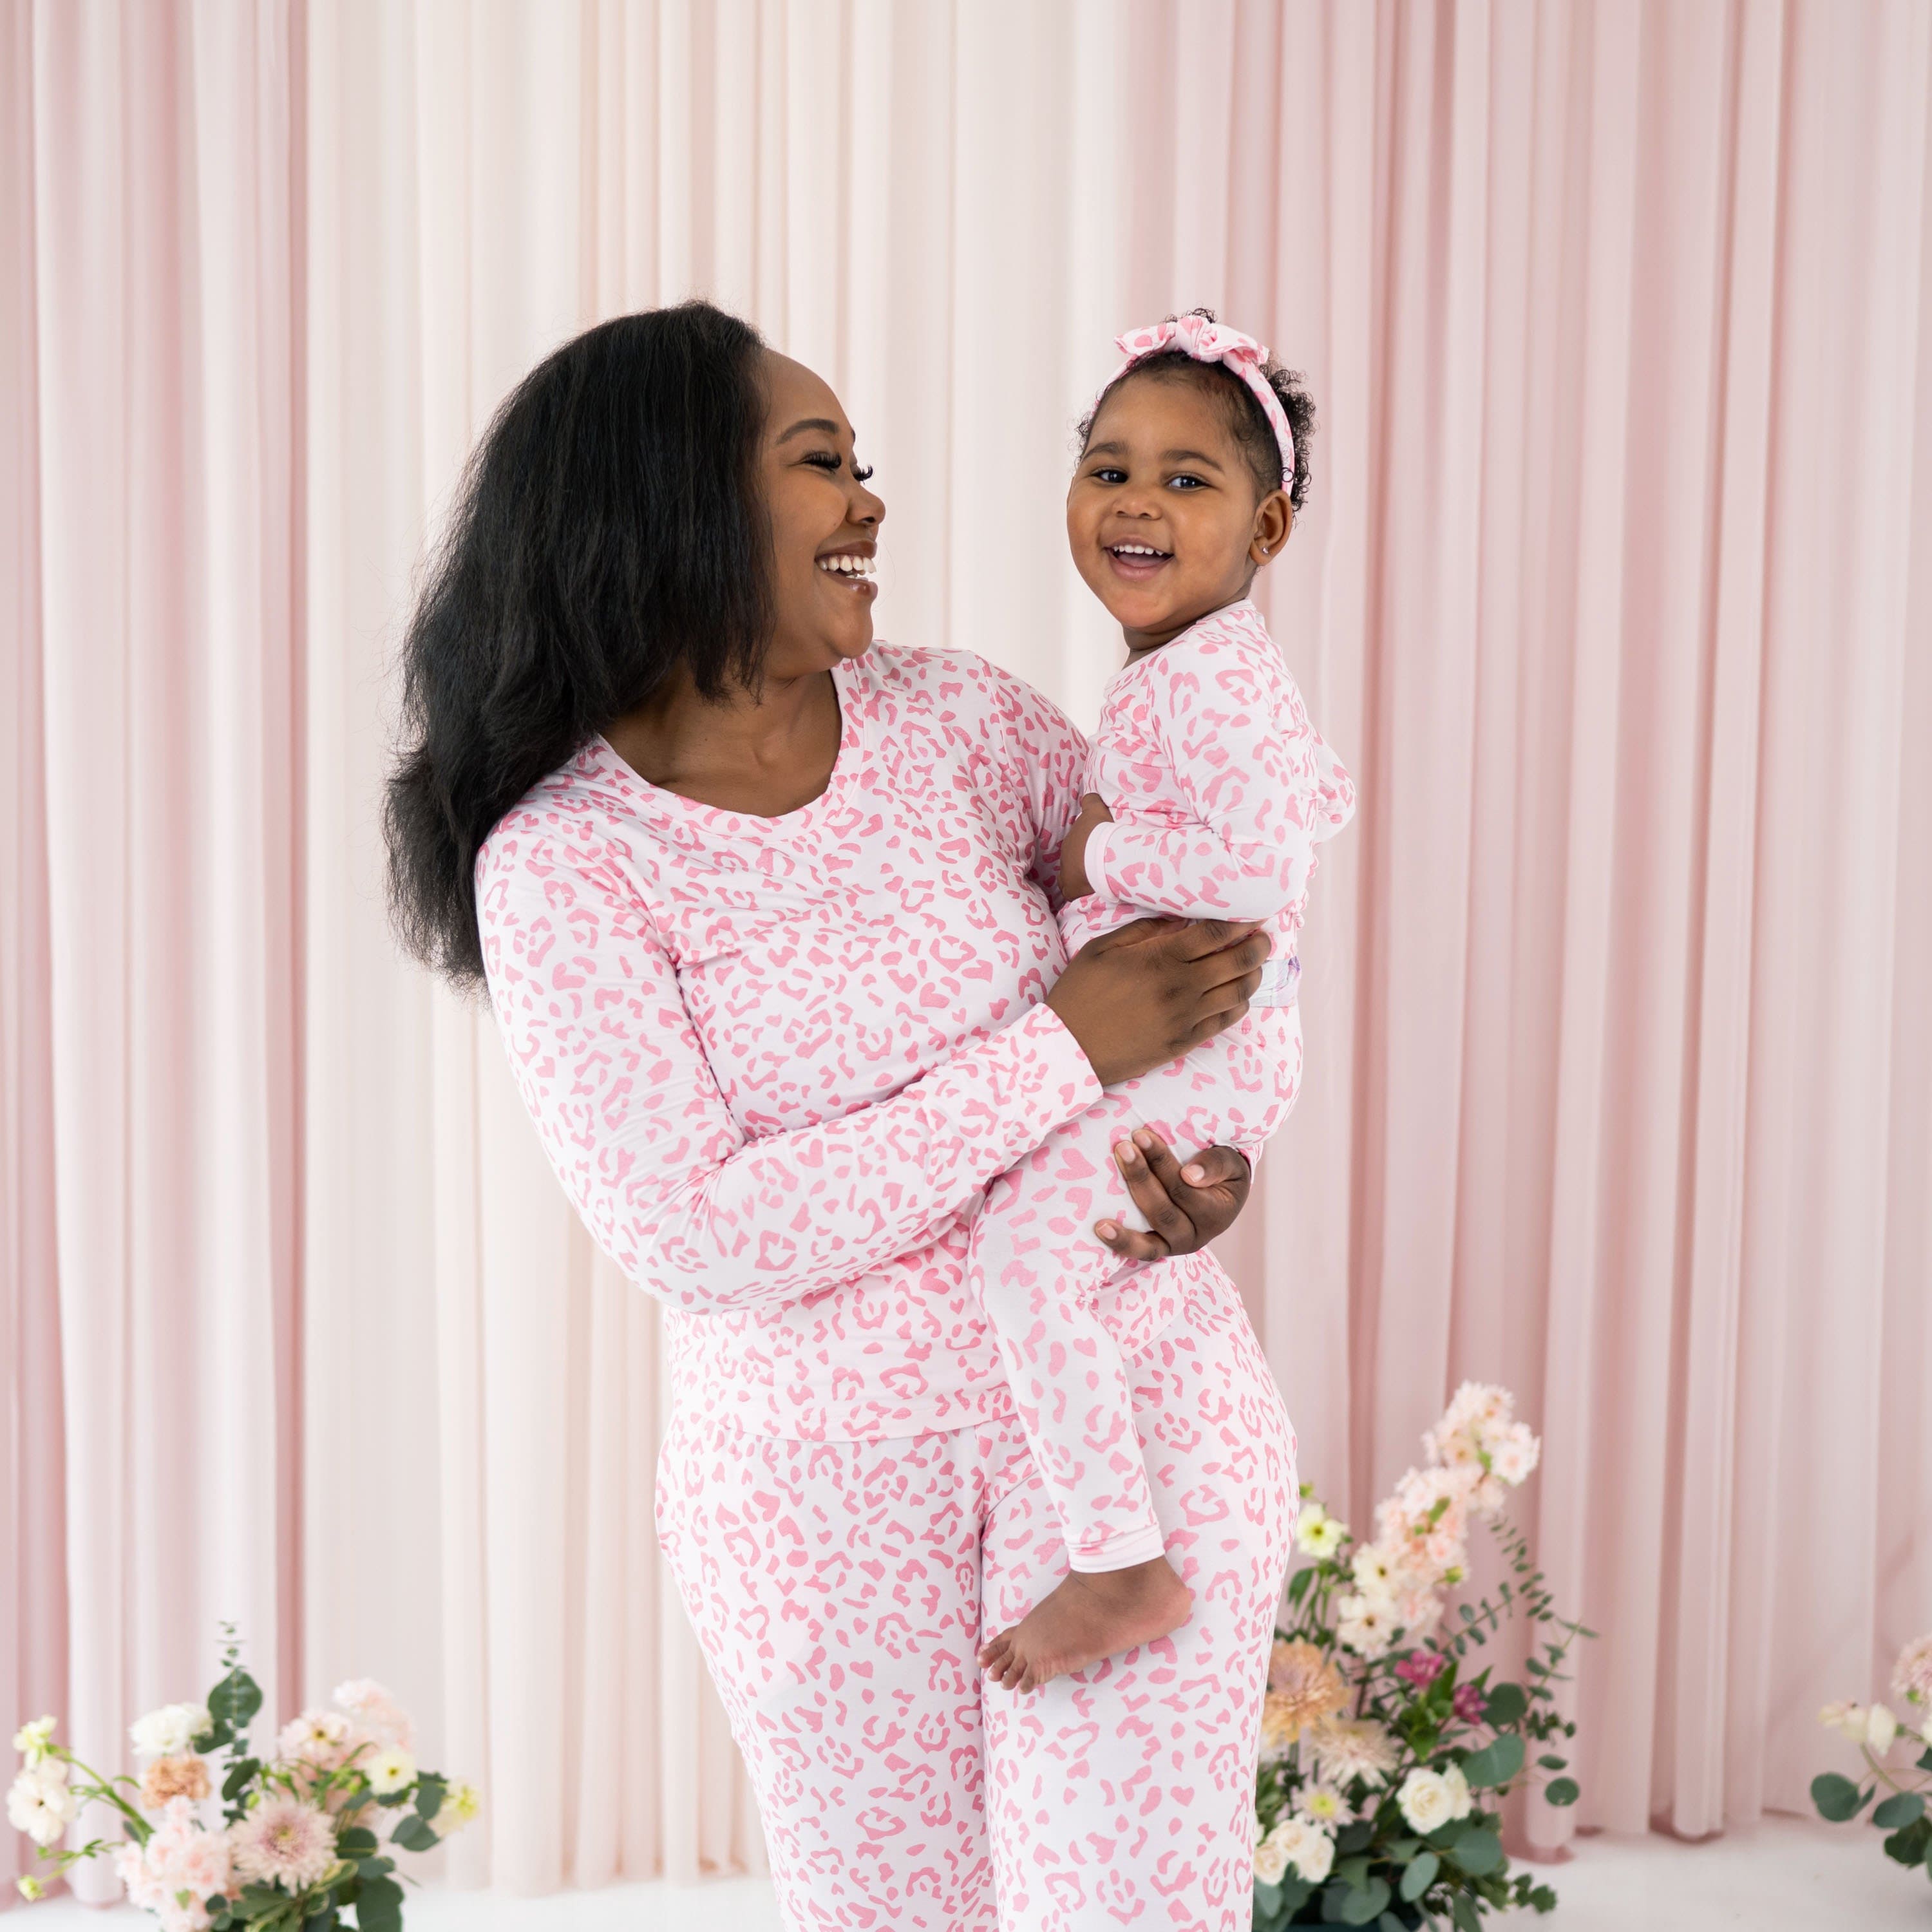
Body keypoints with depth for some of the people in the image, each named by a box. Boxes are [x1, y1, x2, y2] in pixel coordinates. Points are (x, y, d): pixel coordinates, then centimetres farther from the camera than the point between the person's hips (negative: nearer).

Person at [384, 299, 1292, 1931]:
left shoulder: (959, 717, -1)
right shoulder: (559, 862, -12)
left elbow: (1210, 890, 13)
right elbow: (699, 1236, -20)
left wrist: (1219, 1138, -6)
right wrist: (1063, 1050, -20)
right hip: (819, 1470, -2)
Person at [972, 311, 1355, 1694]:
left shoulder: (1207, 682, -21)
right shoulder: (1226, 668, 11)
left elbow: (1265, 869, -31)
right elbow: (1326, 798, 25)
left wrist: (1102, 853, -20)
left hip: (1187, 1048, -12)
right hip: (1171, 1043, 12)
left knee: (1022, 1247, -24)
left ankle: (1124, 1568, -21)